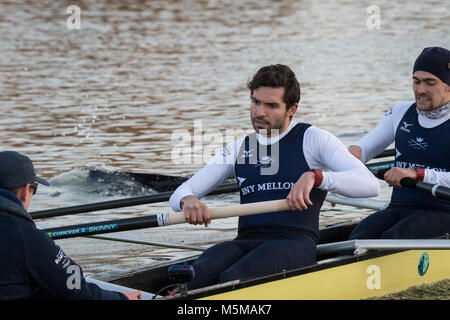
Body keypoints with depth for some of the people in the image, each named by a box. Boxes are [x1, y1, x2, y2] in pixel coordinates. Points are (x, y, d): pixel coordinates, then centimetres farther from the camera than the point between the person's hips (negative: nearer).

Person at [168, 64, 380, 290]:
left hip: (294, 243, -4)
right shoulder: (237, 149, 21)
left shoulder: (313, 139, 7)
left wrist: (315, 176, -23)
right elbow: (179, 195, 17)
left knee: (231, 279, -36)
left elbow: (370, 185, -7)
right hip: (246, 242, 4)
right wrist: (187, 200, -10)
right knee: (198, 275, -32)